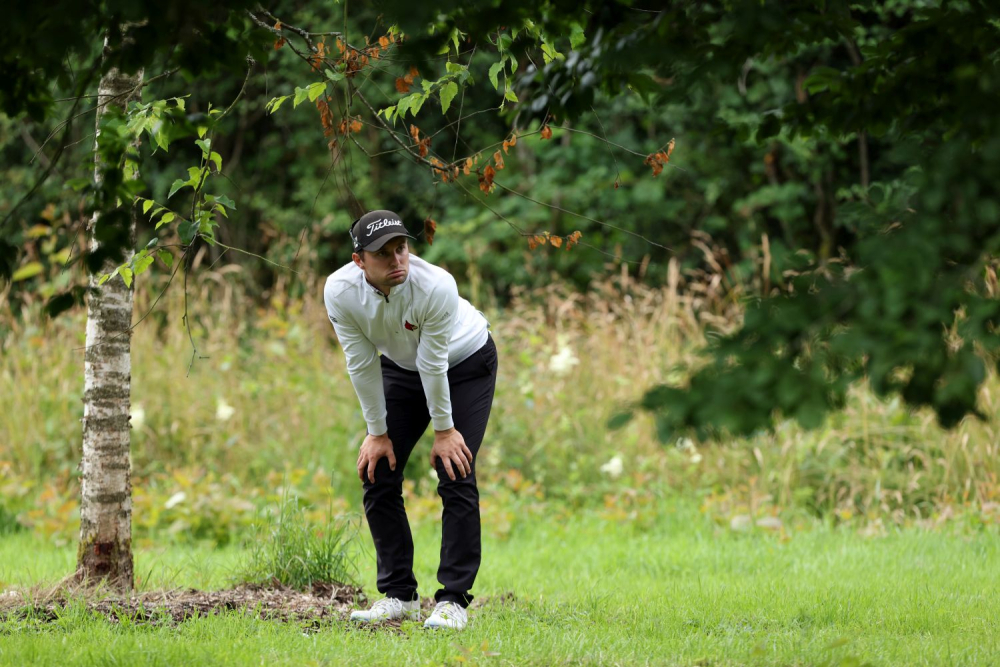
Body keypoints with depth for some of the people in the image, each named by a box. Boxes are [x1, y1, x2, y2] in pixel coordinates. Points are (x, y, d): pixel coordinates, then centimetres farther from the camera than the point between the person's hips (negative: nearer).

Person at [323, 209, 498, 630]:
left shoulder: (435, 286, -38)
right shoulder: (340, 292, -28)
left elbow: (434, 363, -28)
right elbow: (362, 365, -17)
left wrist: (444, 429, -17)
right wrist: (377, 433, -11)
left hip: (466, 363, -4)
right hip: (402, 367, 4)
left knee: (455, 477, -14)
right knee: (378, 474, -2)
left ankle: (453, 600, -9)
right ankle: (399, 595, 8)